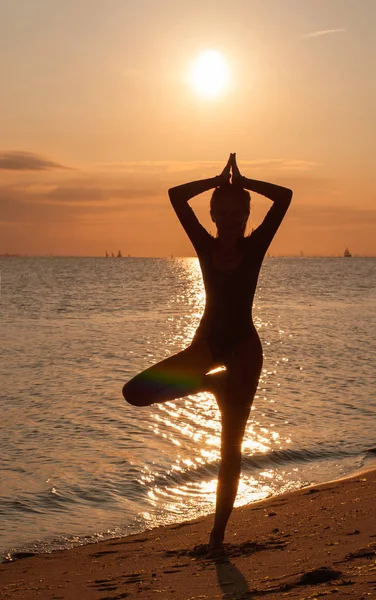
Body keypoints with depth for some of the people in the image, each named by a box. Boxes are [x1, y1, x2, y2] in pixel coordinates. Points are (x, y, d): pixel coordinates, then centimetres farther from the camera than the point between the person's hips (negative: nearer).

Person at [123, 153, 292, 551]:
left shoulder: (255, 247, -4)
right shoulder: (205, 246, 0)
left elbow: (284, 197, -13)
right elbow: (176, 196, -5)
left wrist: (243, 183, -6)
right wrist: (218, 181, -3)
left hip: (243, 346, -2)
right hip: (207, 341, 3)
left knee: (231, 446, 2)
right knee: (136, 392, -12)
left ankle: (218, 532, 11)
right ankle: (213, 381, 4)